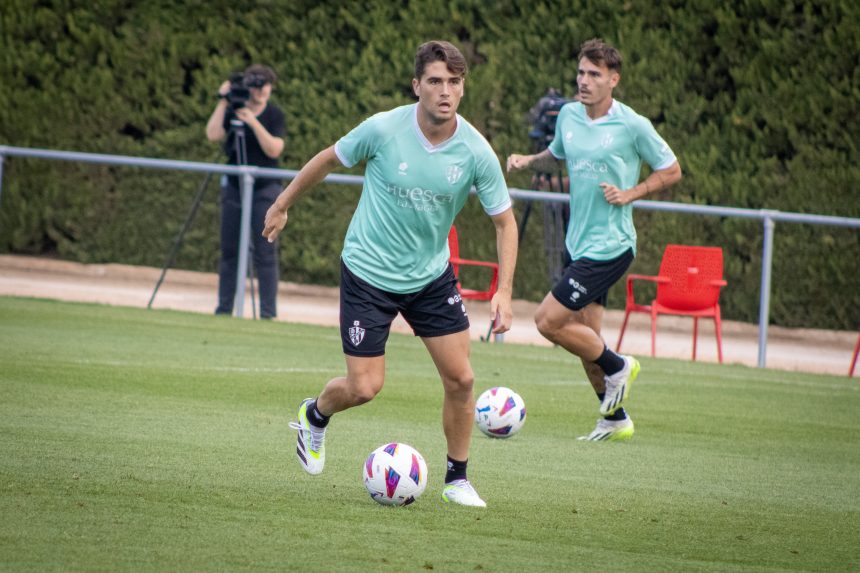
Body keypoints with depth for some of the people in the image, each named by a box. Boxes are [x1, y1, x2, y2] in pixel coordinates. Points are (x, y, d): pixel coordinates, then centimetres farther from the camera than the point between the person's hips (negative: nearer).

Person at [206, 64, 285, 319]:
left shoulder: (274, 114, -3)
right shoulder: (232, 110, 4)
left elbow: (274, 149, -15)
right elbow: (213, 134, -12)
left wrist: (253, 123, -22)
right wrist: (223, 102, -14)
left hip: (265, 189, -3)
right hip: (234, 187, 3)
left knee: (265, 253, -8)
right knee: (229, 250, 6)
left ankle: (268, 314, -7)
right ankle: (223, 310, 13)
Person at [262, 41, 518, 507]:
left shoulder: (475, 152, -14)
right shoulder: (383, 129, -19)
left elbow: (504, 221, -4)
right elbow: (329, 159, 1)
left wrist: (504, 290, -14)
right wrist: (282, 205, 10)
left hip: (432, 276, 3)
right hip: (369, 272, -3)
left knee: (460, 379, -4)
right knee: (365, 387, -5)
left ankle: (457, 480, 15)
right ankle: (315, 415, 30)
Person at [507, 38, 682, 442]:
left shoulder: (633, 126, -12)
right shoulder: (568, 116, 5)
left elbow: (670, 171, -1)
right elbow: (555, 155, 25)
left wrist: (629, 194, -14)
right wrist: (528, 161, 4)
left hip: (610, 245, -7)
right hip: (580, 242, 7)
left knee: (549, 321, -12)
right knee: (585, 336, 10)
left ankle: (617, 367, 9)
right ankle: (615, 420, 24)